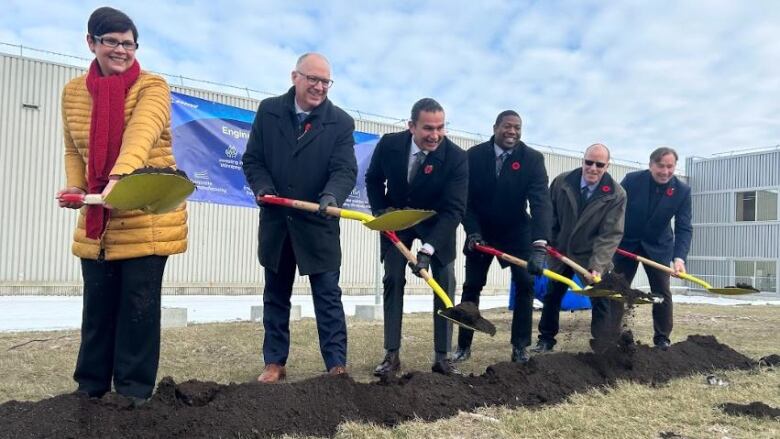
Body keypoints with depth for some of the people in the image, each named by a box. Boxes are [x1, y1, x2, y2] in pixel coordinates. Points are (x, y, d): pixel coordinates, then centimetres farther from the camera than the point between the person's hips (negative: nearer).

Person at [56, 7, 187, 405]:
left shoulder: (152, 86, -7)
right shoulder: (73, 92, 8)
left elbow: (141, 134, -27)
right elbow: (74, 151, 16)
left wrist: (120, 177, -44)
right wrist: (74, 187, -4)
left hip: (148, 215, -4)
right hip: (97, 218, 4)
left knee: (139, 304, -1)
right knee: (97, 304, 9)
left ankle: (134, 390, 13)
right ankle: (91, 387, 25)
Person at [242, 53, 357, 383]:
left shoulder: (341, 122, -4)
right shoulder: (268, 111, 3)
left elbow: (345, 170, -13)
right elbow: (252, 159, 4)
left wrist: (331, 196, -33)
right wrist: (263, 188, -14)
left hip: (318, 224, -2)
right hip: (275, 221, 3)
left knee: (328, 296, 0)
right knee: (276, 296, 13)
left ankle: (336, 365, 6)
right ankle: (275, 362, 24)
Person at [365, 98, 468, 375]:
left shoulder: (456, 158, -27)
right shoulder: (389, 144, -19)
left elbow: (453, 210, -30)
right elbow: (373, 179, 0)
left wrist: (428, 249, -39)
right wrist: (380, 211, -14)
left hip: (436, 223, -1)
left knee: (445, 282, -6)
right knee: (393, 279, -6)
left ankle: (442, 356, 4)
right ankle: (392, 355, 1)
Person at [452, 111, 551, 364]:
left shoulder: (533, 158, -18)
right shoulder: (474, 155, -14)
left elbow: (541, 202, -29)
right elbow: (465, 199, -10)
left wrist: (539, 246, -41)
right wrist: (472, 231, -24)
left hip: (516, 231, 0)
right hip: (481, 230, 0)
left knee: (525, 284, -8)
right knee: (471, 286, 2)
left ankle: (520, 347, 4)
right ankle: (463, 346, 13)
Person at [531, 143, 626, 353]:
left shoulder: (617, 194, -18)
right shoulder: (561, 182, -12)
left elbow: (611, 234, -22)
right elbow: (549, 217, 0)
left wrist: (597, 266, -31)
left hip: (593, 256, -2)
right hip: (561, 251, 3)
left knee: (602, 301, -6)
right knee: (551, 296, 13)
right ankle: (546, 339, 30)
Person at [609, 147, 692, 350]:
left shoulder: (682, 191, -14)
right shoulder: (632, 180, -17)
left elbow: (684, 228, -16)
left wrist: (679, 258, -31)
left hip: (658, 247, 1)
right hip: (626, 243, -1)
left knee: (662, 292, 0)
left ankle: (662, 338, 14)